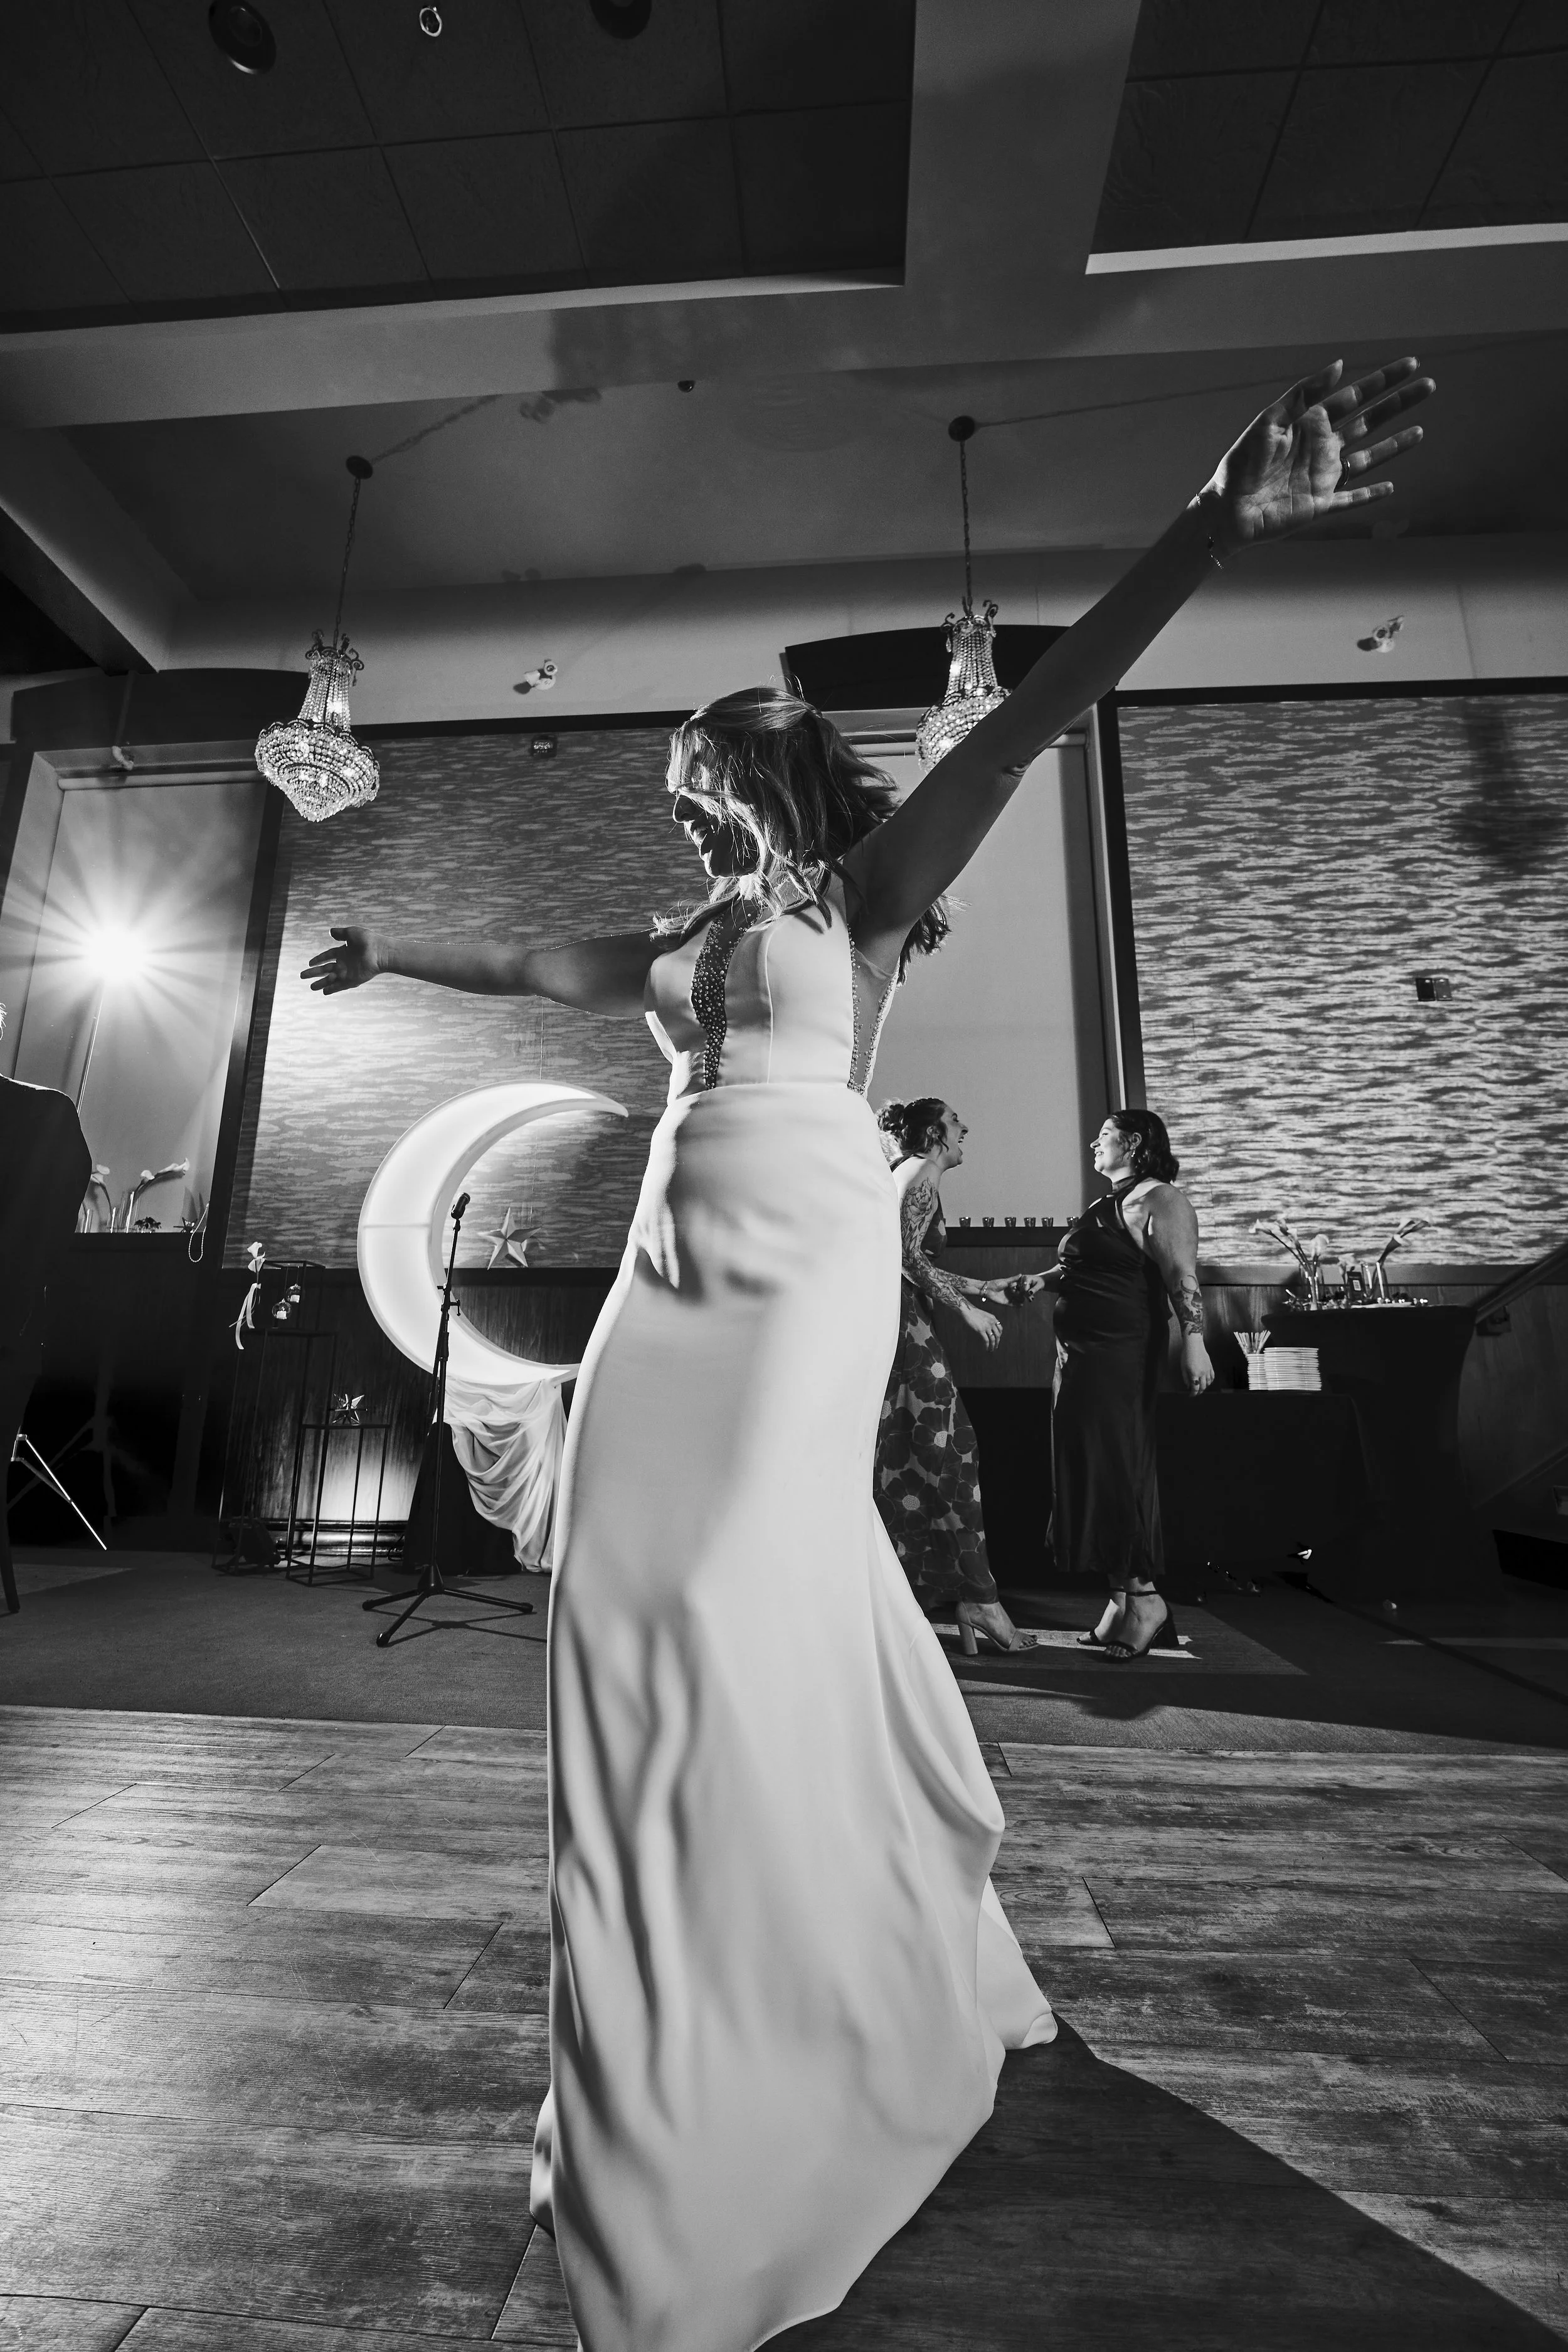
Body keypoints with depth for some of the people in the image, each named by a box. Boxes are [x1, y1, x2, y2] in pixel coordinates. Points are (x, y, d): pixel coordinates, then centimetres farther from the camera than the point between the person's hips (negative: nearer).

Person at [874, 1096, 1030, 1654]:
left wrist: (980, 1288, 28)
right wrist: (967, 1309, -12)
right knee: (944, 1455, -7)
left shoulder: (906, 1175, 23)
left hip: (895, 1319, 10)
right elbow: (908, 1256, -17)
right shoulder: (924, 1173, -5)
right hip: (899, 1321, -10)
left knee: (904, 1458, 9)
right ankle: (977, 1596, -2)